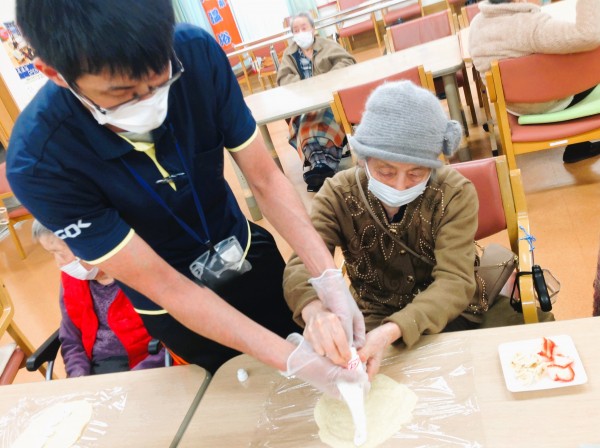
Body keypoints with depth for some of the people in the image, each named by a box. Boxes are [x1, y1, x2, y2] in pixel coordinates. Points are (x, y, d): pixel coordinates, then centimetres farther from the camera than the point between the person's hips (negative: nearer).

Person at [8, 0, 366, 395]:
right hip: (176, 308, -2)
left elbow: (266, 179, -18)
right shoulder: (40, 163, -32)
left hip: (248, 255, 3)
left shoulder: (198, 54, -25)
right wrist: (290, 358, -33)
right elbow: (165, 286, -28)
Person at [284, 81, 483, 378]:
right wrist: (314, 310, -48)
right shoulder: (338, 194, -12)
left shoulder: (454, 193, -15)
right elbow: (302, 264, -23)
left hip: (447, 318, 0)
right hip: (373, 322, 1)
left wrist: (393, 330, -43)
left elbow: (454, 281, -23)